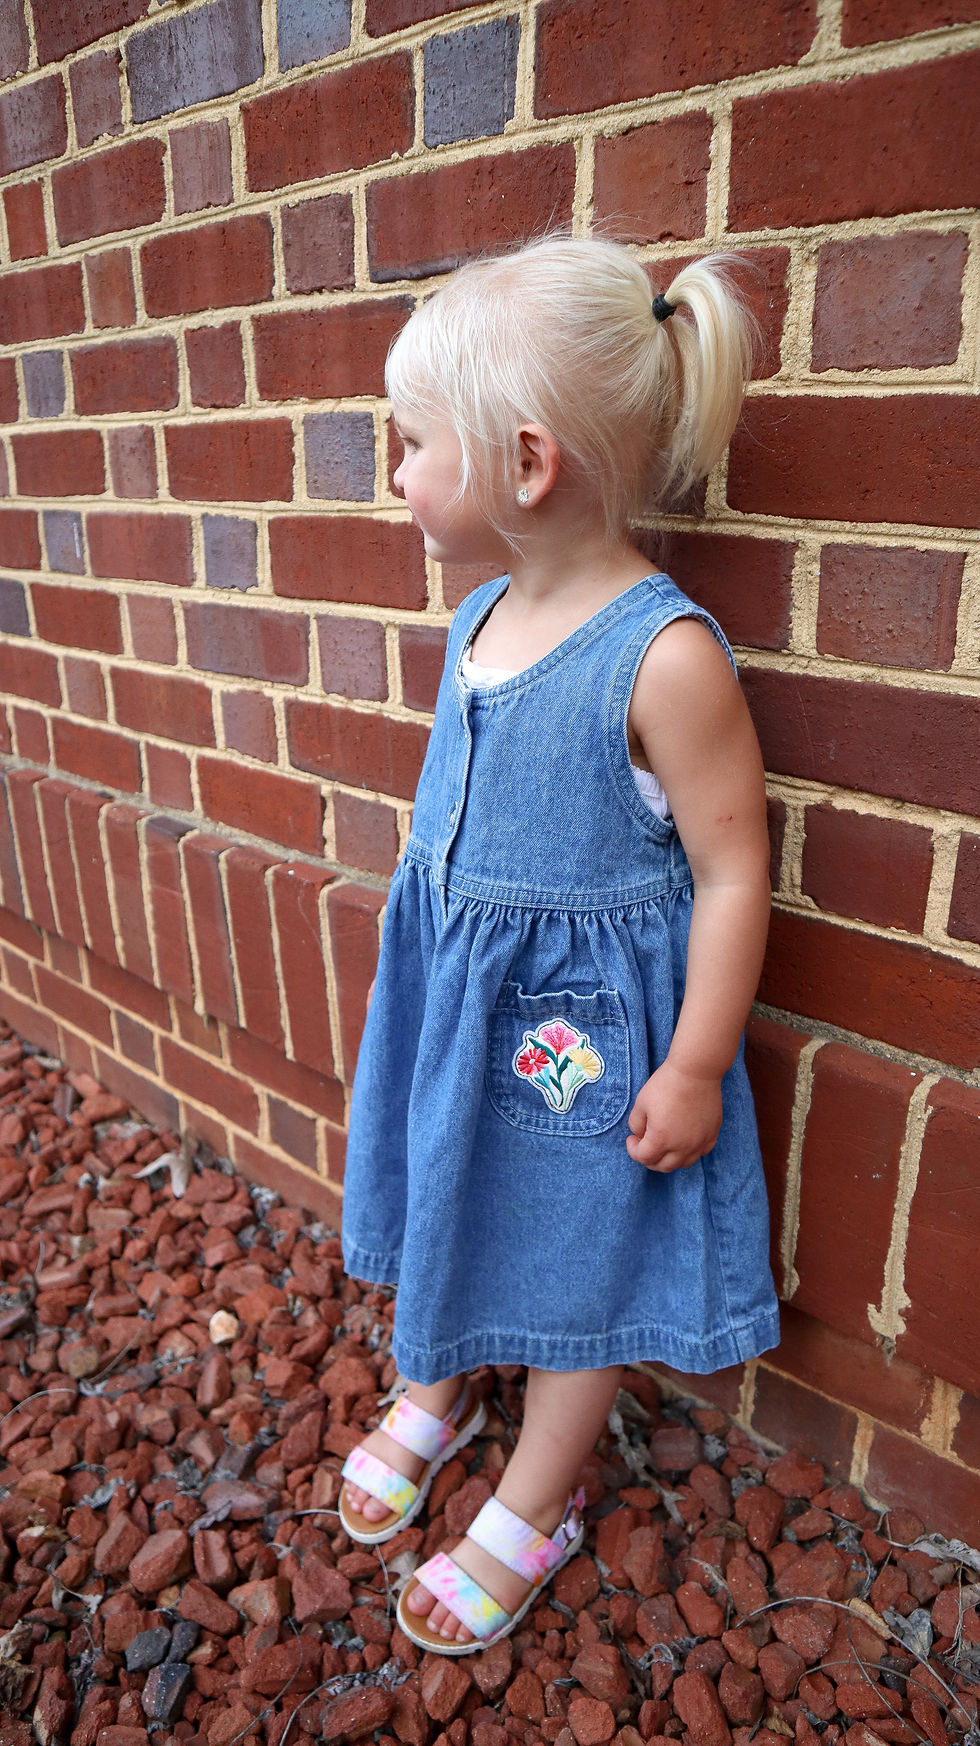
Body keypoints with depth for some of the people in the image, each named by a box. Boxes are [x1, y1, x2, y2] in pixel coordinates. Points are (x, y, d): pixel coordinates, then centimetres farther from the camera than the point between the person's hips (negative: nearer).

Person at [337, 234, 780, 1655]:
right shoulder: (481, 619, -1)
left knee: (579, 1257, 16)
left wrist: (695, 1070, -15)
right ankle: (438, 1394, 55)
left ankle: (534, 1505, 41)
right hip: (457, 995, 7)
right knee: (458, 1205, 25)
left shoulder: (663, 656, -25)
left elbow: (733, 874, -19)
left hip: (587, 1020, -6)